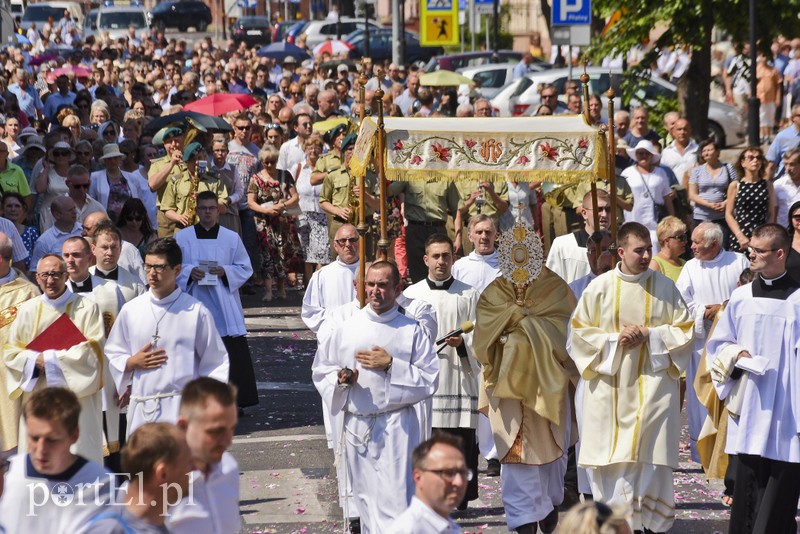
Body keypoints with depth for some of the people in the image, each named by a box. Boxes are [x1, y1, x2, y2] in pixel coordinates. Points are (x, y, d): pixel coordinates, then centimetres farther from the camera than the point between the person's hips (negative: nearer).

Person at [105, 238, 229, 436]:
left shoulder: (196, 312, 0)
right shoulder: (131, 310, 8)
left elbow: (215, 362, 4)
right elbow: (112, 356, 16)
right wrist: (133, 362, -4)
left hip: (182, 411, -3)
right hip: (141, 410, 3)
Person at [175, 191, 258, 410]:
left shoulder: (232, 238, 7)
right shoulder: (182, 238, 5)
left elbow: (245, 268, 8)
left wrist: (225, 271, -10)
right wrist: (189, 272, -13)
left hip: (224, 307, 0)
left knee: (232, 353, -6)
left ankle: (234, 400, 1)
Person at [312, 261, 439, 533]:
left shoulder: (412, 331, 0)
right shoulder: (344, 329, 6)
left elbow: (430, 380, -2)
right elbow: (320, 371, 10)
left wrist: (391, 366, -13)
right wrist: (341, 378, -11)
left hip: (397, 427, -3)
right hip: (357, 425, 3)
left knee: (395, 499, -11)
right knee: (366, 499, 11)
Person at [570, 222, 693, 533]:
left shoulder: (665, 288, 2)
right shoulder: (599, 288, 1)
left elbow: (684, 330, 4)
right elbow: (579, 332, 3)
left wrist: (650, 335, -11)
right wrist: (615, 339, -11)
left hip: (653, 387, 0)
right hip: (610, 389, 0)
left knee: (651, 457, -4)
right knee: (610, 458, -1)